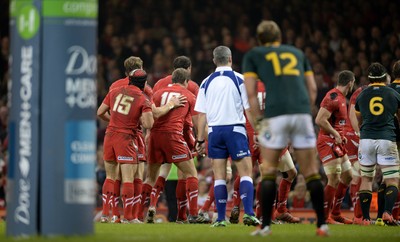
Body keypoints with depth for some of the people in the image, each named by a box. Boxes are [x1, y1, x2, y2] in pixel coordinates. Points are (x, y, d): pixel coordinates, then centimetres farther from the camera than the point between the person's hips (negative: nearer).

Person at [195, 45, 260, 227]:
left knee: (219, 176, 6)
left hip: (214, 131, 3)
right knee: (246, 172, 0)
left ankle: (221, 218, 3)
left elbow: (202, 114, 8)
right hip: (235, 129, -3)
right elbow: (249, 109, -4)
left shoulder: (207, 82, 8)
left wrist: (200, 140, 12)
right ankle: (248, 213, -14)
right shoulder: (239, 79, -1)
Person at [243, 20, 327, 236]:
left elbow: (251, 93, 6)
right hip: (302, 113, 2)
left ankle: (265, 225, 4)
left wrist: (259, 121, 9)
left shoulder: (252, 55, 16)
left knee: (268, 172, 8)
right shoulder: (297, 53, 25)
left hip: (275, 115, -2)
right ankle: (322, 224, 5)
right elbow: (312, 88, 18)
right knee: (311, 173, 8)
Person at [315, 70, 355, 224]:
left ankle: (335, 213, 22)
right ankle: (325, 217, -7)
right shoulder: (333, 97, -17)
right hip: (328, 142, -11)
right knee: (334, 180, -12)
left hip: (337, 143, 11)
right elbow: (320, 120, -24)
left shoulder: (341, 98, 16)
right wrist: (336, 134, -17)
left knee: (347, 176, 15)